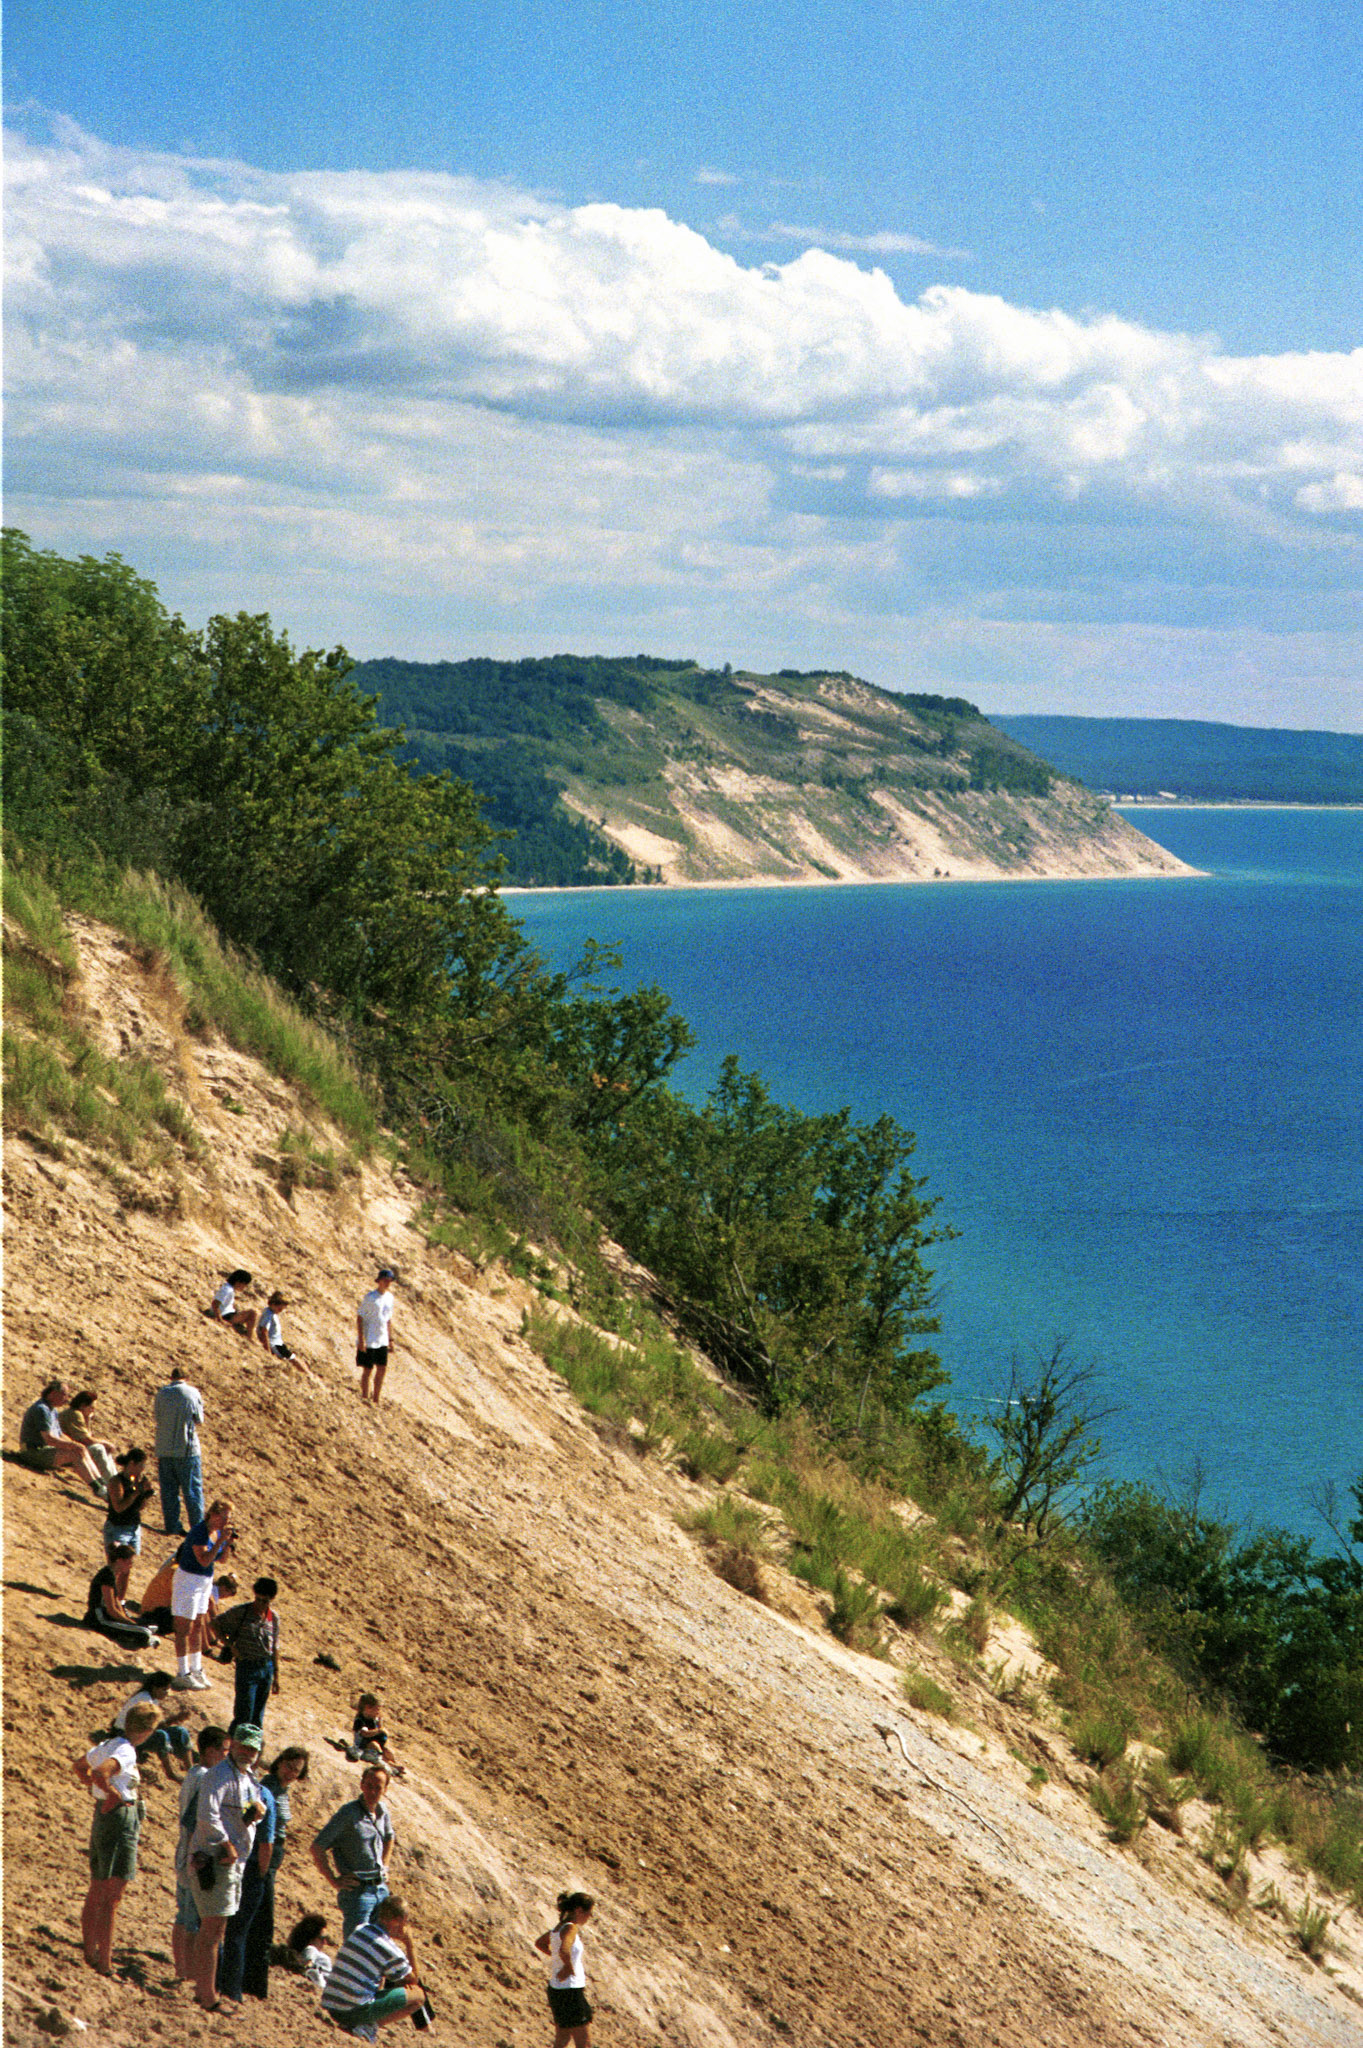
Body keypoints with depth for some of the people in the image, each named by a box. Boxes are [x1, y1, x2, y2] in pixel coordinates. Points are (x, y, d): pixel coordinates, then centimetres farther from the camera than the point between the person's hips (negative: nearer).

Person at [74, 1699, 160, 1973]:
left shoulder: (108, 1745, 10)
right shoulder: (126, 1753, -17)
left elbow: (79, 1766, 29)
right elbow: (99, 1774, -35)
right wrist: (115, 1794, -19)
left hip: (101, 1816, 10)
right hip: (121, 1817, -10)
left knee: (96, 1891, 16)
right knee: (111, 1896, -8)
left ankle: (90, 1952, 25)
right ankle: (104, 1962, -9)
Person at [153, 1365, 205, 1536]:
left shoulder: (161, 1394, -2)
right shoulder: (193, 1393, -7)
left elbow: (157, 1416, 9)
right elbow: (199, 1421, 0)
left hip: (164, 1450, 2)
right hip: (187, 1450, -2)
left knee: (169, 1490, 9)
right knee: (193, 1490, 5)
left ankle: (172, 1526, 9)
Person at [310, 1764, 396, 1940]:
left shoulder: (383, 1812, 7)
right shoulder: (348, 1813, -14)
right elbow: (317, 1847, -16)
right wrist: (334, 1881, -14)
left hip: (381, 1888, 7)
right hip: (358, 1890, -7)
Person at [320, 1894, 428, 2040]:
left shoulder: (360, 1929, 7)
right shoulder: (391, 1951, -12)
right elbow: (412, 1981, 6)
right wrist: (408, 1945, 6)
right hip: (355, 2011, -7)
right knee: (419, 1995, 3)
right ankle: (368, 2026, -6)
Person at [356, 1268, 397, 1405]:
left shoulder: (389, 1297, 9)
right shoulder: (370, 1297, -12)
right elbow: (360, 1318, -11)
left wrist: (390, 1339, 16)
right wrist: (361, 1340, -16)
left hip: (382, 1341, 6)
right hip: (368, 1341, -6)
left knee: (382, 1369, 5)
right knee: (367, 1369, -1)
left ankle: (375, 1401, 13)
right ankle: (365, 1398, 8)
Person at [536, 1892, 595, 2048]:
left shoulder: (559, 1927, 10)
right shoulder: (570, 1928, -17)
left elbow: (540, 1943, 28)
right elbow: (564, 1951, -38)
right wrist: (569, 1967, -19)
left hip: (556, 1989, 9)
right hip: (570, 1991, -9)